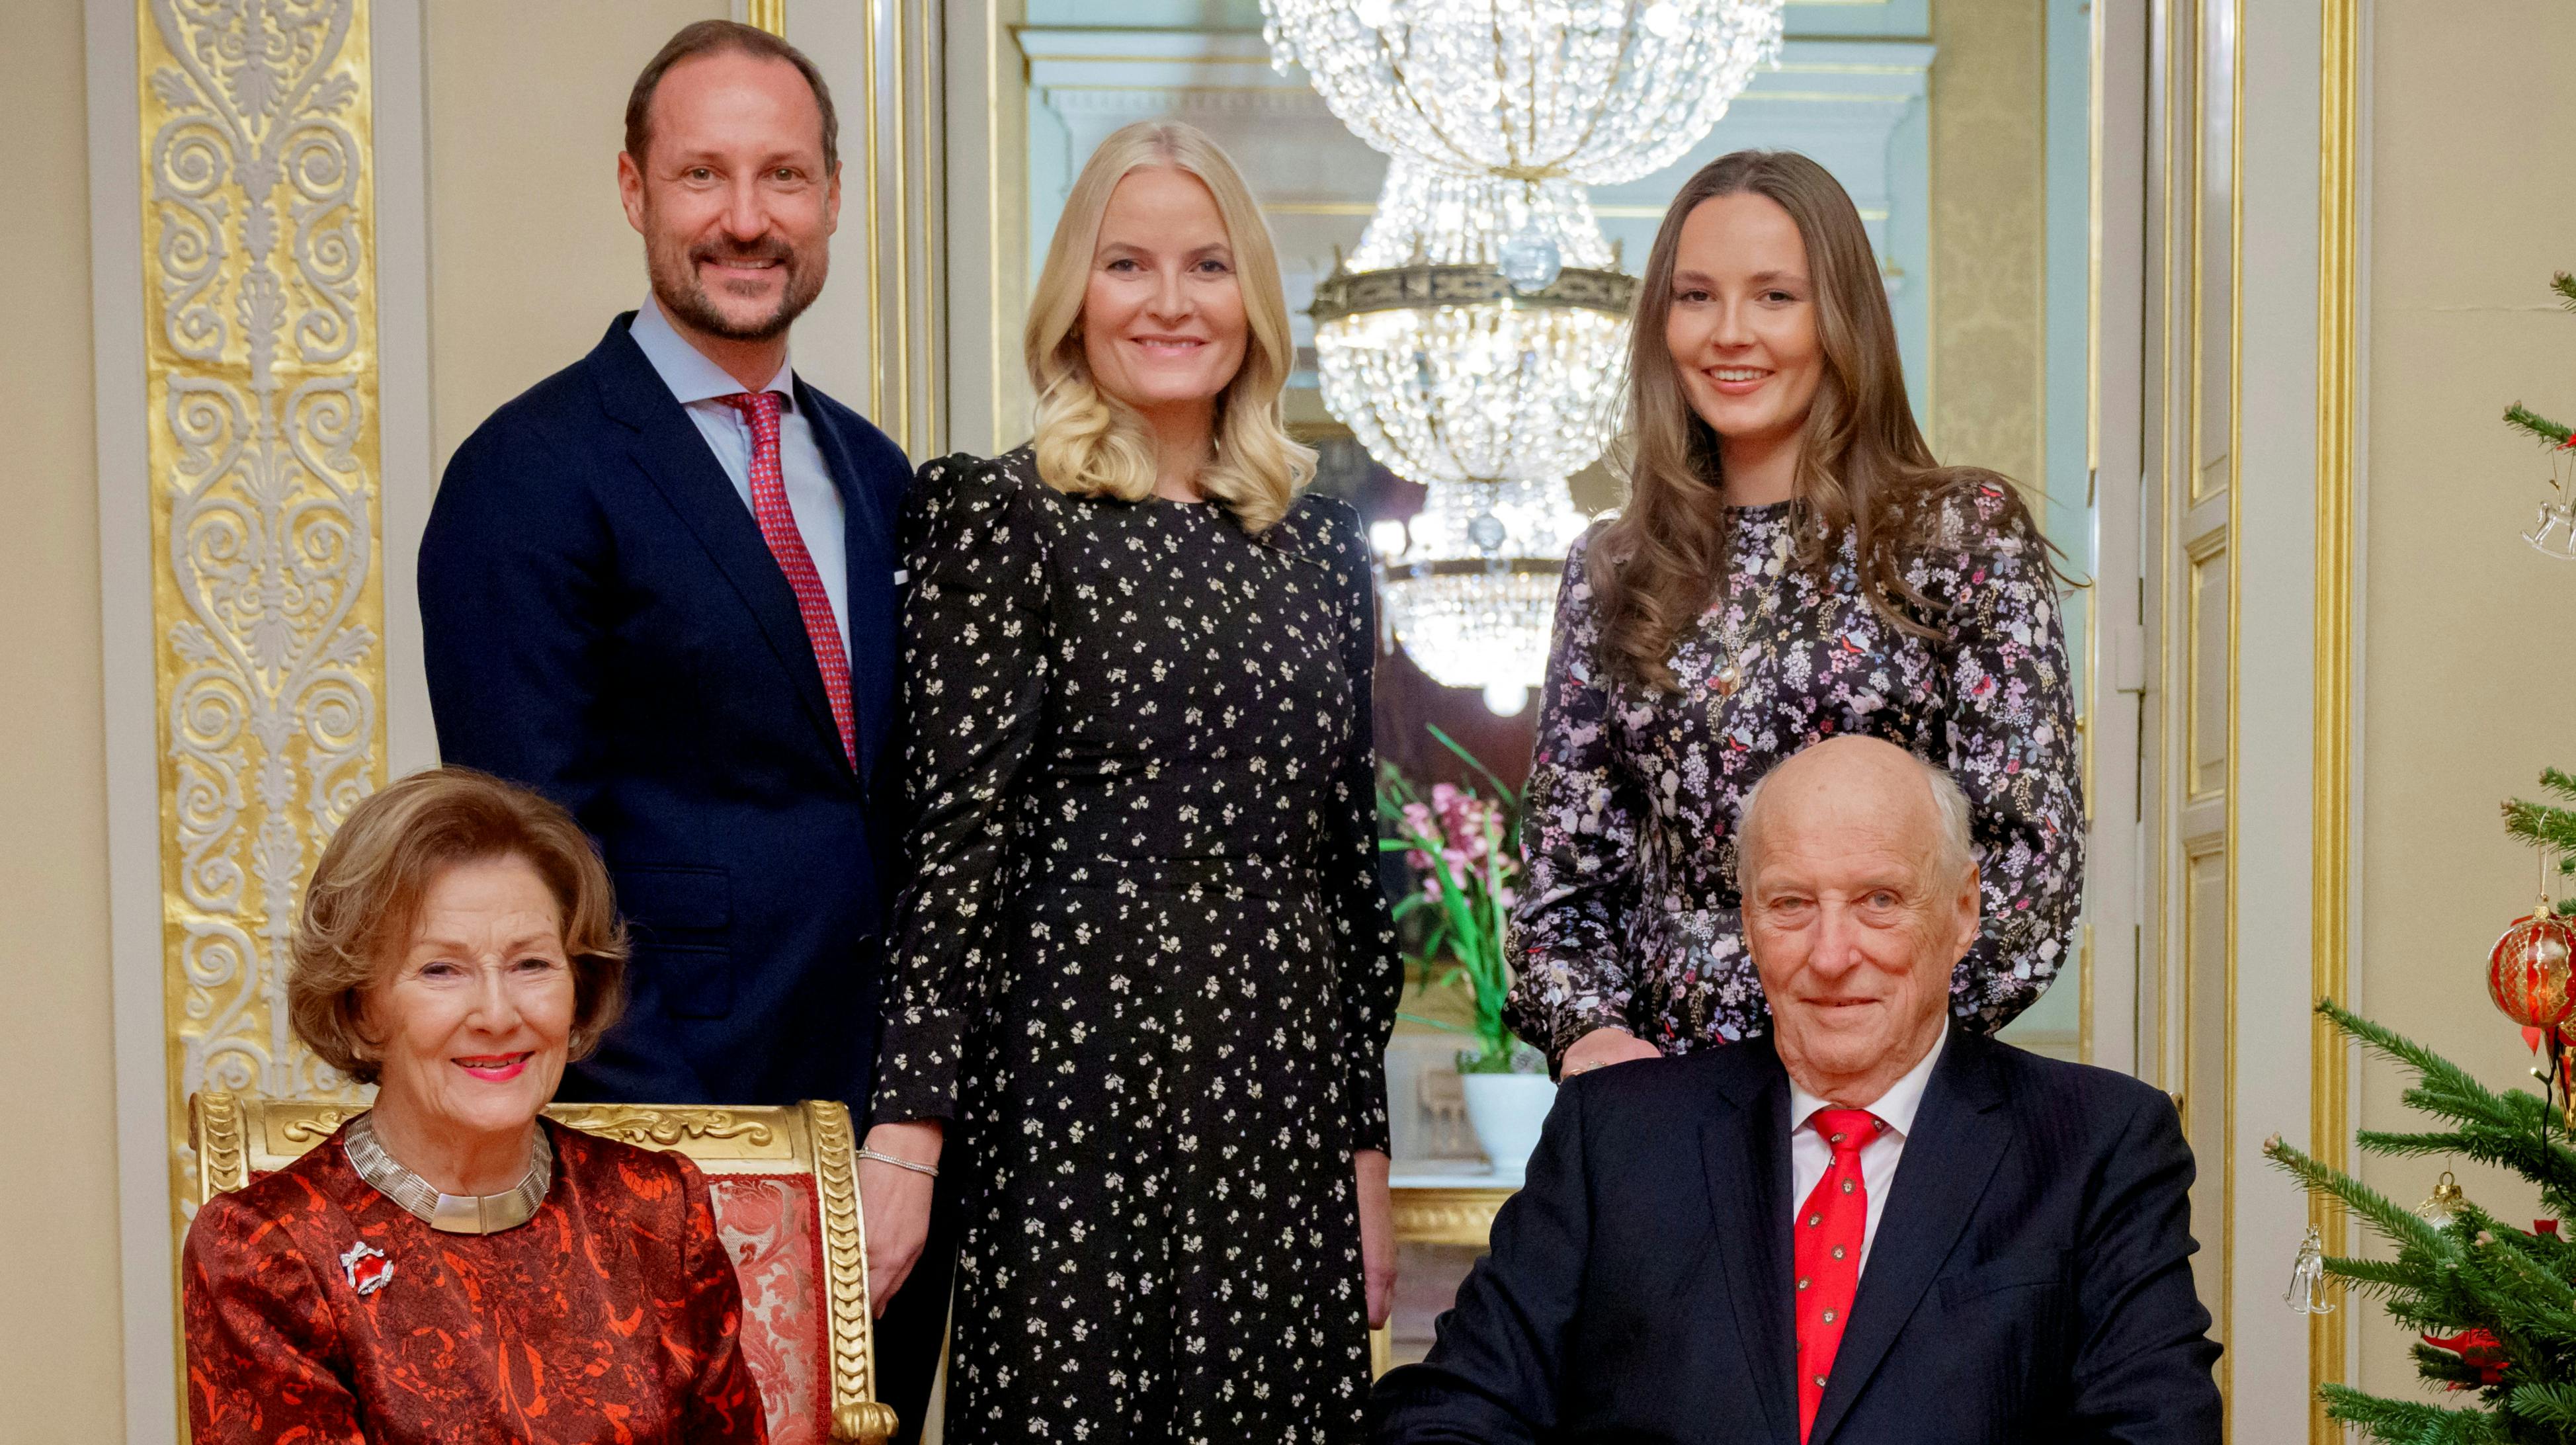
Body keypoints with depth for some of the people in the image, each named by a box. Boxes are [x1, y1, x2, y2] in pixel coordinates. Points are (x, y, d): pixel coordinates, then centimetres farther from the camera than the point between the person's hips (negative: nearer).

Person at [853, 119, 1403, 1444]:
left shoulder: (1321, 541, 11)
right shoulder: (999, 516, -2)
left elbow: (1351, 860, 13)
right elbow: (954, 838, -8)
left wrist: (1368, 1147, 12)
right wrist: (906, 1132, -15)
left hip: (1288, 1093, 5)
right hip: (1083, 1080, -4)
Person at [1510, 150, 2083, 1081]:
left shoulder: (1966, 533, 2)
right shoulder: (1610, 574, 11)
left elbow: (2029, 850, -3)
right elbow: (1564, 865, 13)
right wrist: (1585, 1029, -4)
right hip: (1662, 1095, 2)